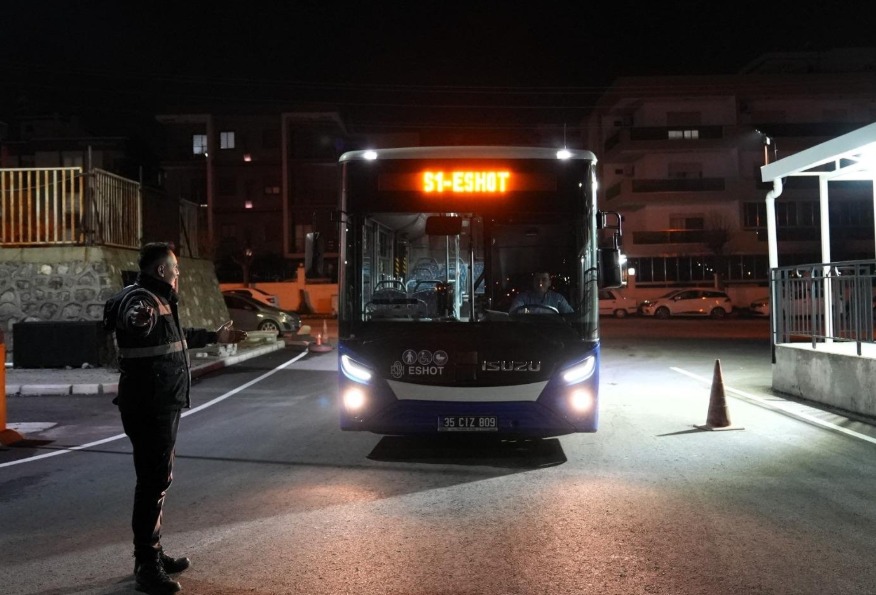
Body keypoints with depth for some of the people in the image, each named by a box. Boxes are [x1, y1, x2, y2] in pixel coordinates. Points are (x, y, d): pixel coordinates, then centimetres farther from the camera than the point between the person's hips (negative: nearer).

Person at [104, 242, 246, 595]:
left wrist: (215, 337, 41)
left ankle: (152, 555, 31)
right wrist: (139, 319, -60)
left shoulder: (158, 300, 17)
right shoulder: (141, 299, -16)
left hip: (161, 406, 11)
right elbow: (133, 321, -40)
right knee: (154, 481, -6)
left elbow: (179, 337, 34)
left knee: (158, 479, 18)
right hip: (149, 408, -11)